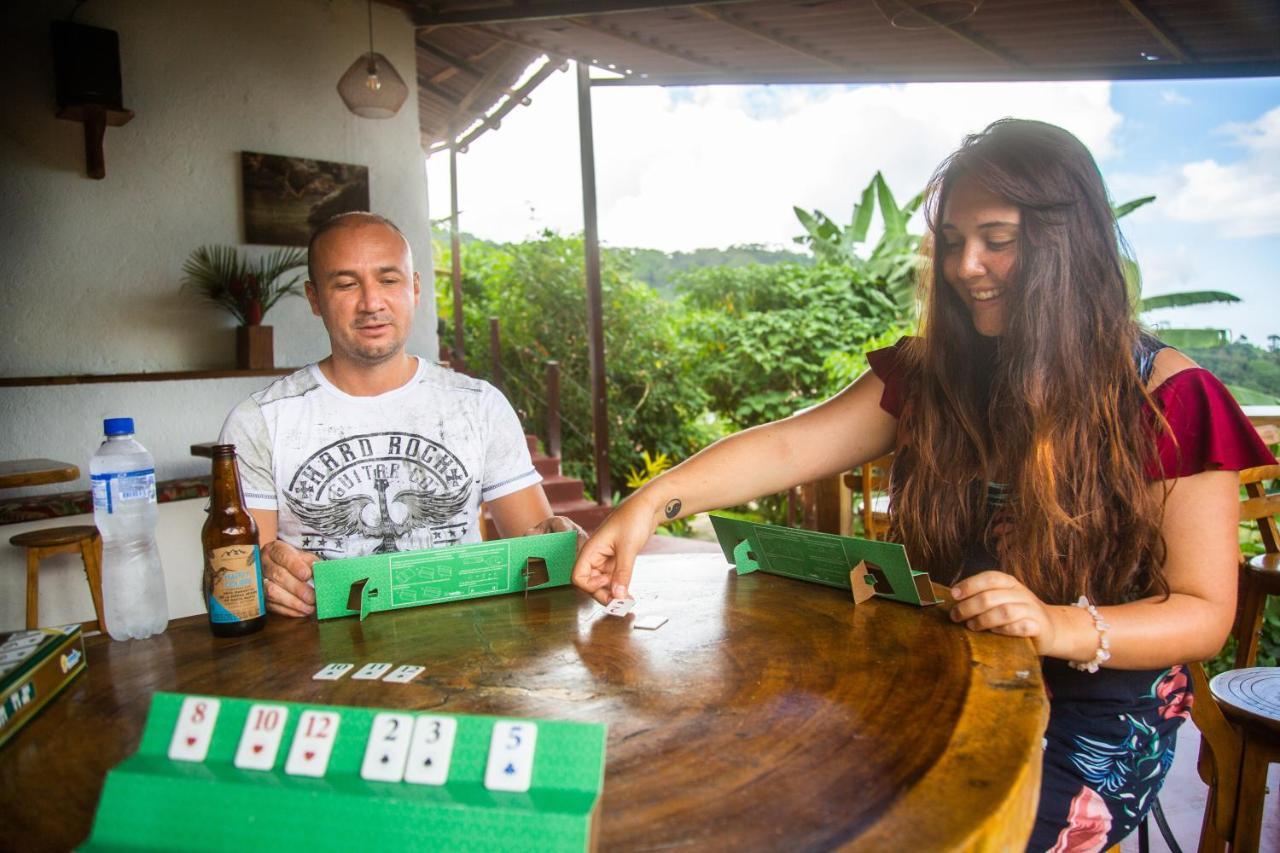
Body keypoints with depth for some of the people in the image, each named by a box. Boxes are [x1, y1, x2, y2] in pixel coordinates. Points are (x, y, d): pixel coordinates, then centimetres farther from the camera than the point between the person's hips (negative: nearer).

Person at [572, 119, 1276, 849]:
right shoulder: (932, 374, -1)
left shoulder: (1166, 399, -11)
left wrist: (1061, 628, -30)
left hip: (1091, 731, -3)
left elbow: (1205, 615, -10)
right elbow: (788, 448, -13)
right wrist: (654, 502, -28)